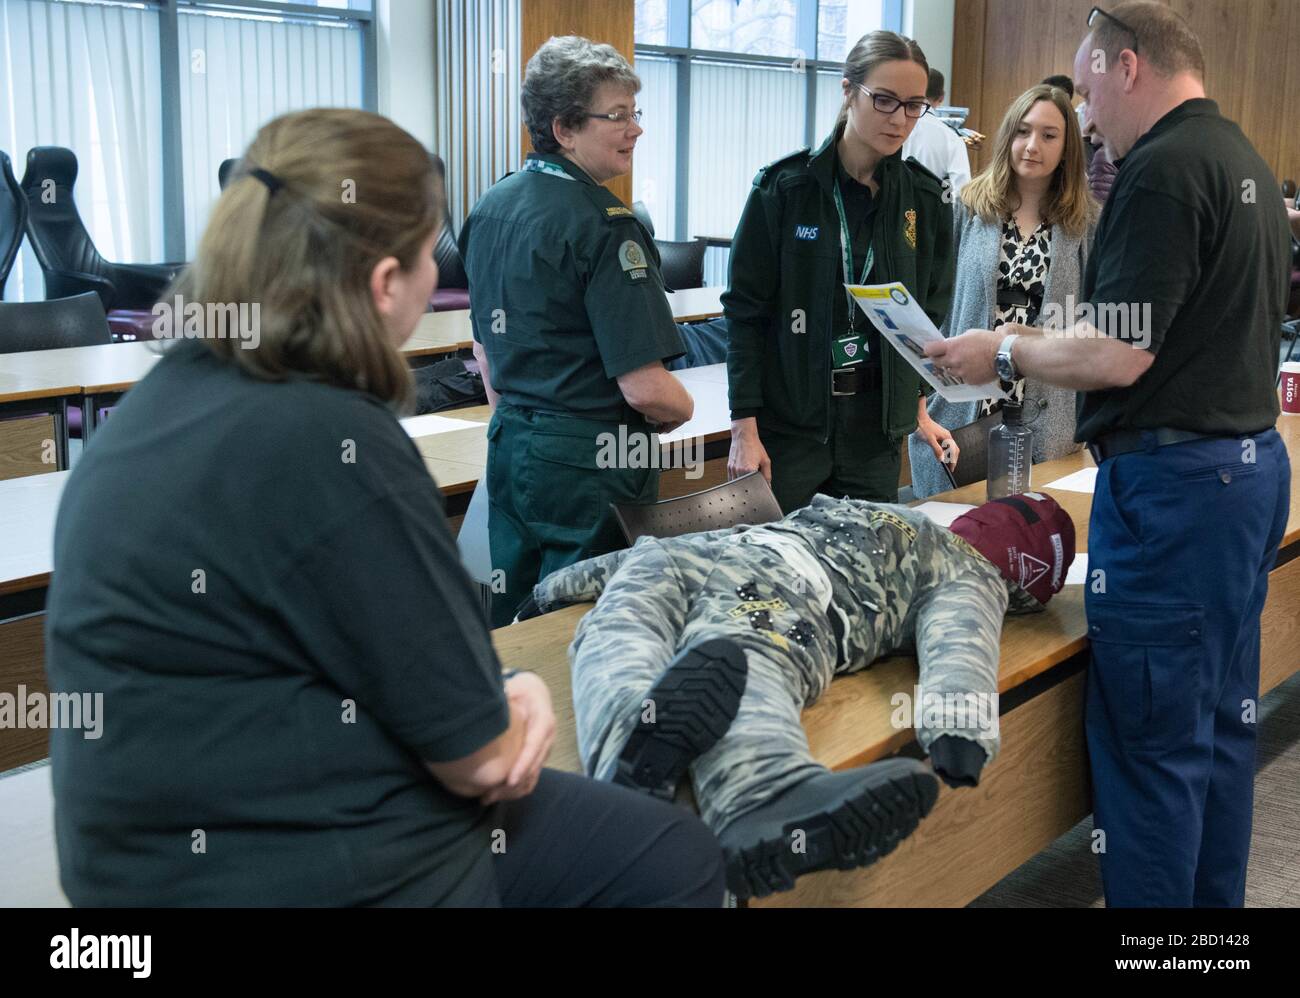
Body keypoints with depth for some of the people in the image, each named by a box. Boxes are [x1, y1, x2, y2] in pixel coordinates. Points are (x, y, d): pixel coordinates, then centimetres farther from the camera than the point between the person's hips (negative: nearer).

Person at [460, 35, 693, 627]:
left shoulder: (490, 210, 7)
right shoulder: (602, 225, -19)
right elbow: (645, 387, -21)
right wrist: (683, 412, -1)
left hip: (510, 447, 8)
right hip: (590, 463, -8)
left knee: (513, 631, 18)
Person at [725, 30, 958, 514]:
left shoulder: (925, 198, 4)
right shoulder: (783, 187, -7)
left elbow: (929, 312, 14)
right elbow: (747, 312, -6)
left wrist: (919, 404, 7)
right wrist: (744, 428, -10)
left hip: (877, 430, 3)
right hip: (788, 423, -3)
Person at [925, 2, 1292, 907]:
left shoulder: (1162, 170, -17)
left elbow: (1119, 357, -21)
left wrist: (1004, 352, -6)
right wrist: (1040, 346, 20)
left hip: (1173, 481, -10)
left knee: (1153, 739, 0)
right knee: (1223, 718, 19)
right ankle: (1216, 897, 32)